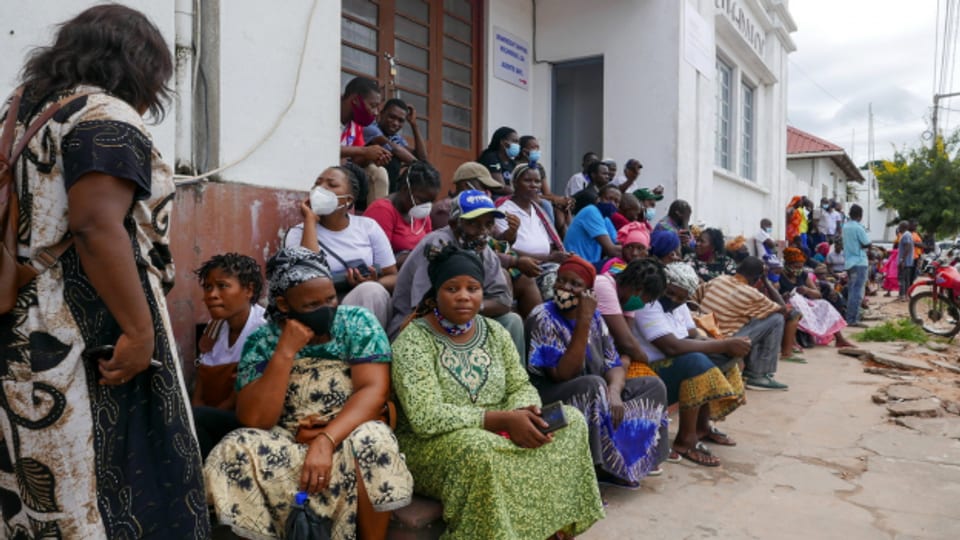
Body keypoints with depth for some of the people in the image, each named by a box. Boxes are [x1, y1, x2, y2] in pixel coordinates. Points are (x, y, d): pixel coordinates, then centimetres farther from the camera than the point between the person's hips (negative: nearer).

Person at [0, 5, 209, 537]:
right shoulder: (107, 117, -8)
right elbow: (96, 227, -21)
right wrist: (139, 330, -21)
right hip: (92, 333, -9)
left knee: (44, 478, 13)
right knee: (113, 477, -3)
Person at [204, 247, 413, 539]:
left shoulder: (358, 323, -4)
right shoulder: (261, 343, -3)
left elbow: (374, 390, -15)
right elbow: (254, 420, -13)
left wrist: (327, 441, -29)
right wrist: (286, 351, -20)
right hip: (287, 446, 1)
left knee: (369, 441, -33)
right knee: (236, 453, -27)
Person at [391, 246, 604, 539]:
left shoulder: (494, 331, 4)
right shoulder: (413, 341, -15)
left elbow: (521, 386, 5)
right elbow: (425, 416, -25)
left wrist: (524, 413, -20)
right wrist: (504, 419, -28)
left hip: (497, 432, 6)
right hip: (434, 442, -6)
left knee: (570, 421, -8)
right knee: (479, 450, -37)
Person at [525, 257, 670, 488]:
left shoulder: (594, 316, 4)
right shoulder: (543, 318, -16)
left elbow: (614, 365, 1)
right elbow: (564, 375, -25)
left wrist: (614, 391, -22)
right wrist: (583, 322, -28)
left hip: (594, 397, 8)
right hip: (548, 396, -7)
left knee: (653, 385, 1)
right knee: (594, 384, -34)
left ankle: (610, 465, -5)